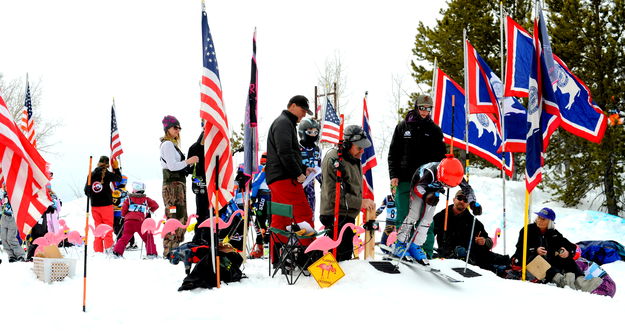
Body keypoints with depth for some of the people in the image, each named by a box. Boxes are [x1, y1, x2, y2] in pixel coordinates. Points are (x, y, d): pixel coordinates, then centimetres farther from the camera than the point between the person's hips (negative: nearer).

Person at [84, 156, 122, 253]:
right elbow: (119, 178, 8)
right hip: (106, 204, -4)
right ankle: (108, 248, -5)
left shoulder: (92, 175, 2)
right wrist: (116, 168, 20)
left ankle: (98, 250, 9)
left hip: (94, 205, 4)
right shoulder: (107, 174, -9)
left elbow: (86, 191, 7)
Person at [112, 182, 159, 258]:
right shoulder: (146, 199, 15)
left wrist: (125, 215, 28)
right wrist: (150, 211, 34)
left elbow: (124, 209, 8)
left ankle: (117, 252, 1)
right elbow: (155, 205, 17)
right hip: (139, 221, -1)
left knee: (125, 237, 10)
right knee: (148, 237, 7)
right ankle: (151, 253, -1)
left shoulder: (129, 199, 14)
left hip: (128, 221, 1)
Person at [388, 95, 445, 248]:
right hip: (404, 179, 0)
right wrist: (393, 175, -2)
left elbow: (441, 155, 10)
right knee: (402, 215, 1)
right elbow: (393, 153, 8)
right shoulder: (403, 126, 7)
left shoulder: (434, 129, 9)